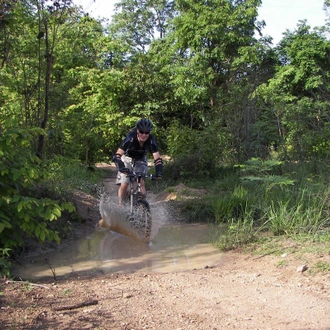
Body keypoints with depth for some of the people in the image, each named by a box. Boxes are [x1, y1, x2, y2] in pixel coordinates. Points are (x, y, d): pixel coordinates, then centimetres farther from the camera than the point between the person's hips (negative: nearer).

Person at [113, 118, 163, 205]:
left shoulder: (151, 141, -26)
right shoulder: (130, 138, -33)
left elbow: (157, 158, -27)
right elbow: (117, 155, -37)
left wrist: (159, 172, -43)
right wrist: (121, 167, -54)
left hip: (140, 160, 2)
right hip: (127, 159, -2)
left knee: (141, 182, -21)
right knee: (123, 185, -11)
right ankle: (120, 206, 5)